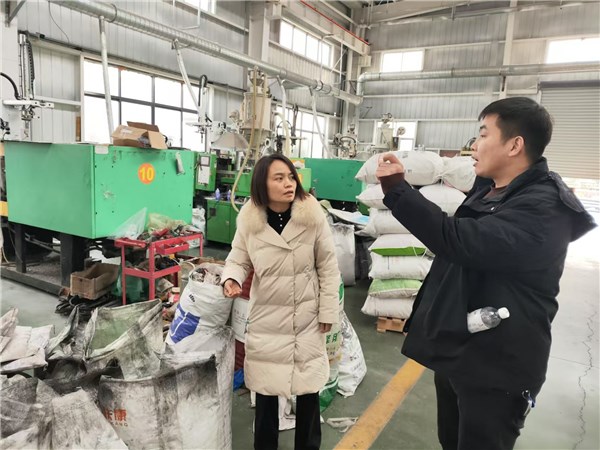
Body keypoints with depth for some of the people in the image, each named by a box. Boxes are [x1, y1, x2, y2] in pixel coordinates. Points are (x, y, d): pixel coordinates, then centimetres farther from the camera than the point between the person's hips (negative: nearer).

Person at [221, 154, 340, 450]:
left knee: (308, 386, 13)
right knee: (265, 386, 14)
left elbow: (327, 266, -6)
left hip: (306, 316, 0)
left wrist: (328, 311, -4)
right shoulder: (248, 219, -12)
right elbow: (239, 259, 1)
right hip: (266, 315, 1)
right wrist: (232, 278, -22)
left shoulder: (313, 215, -15)